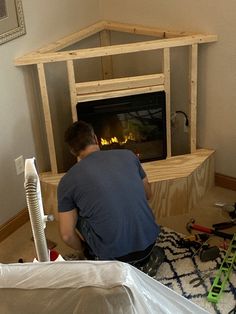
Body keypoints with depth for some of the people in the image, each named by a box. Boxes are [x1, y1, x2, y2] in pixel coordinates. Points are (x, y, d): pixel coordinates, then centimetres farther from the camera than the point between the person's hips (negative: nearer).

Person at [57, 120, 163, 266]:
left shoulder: (68, 181, -5)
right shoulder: (128, 155, 2)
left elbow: (67, 235, -4)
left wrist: (85, 250, 17)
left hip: (114, 255, -2)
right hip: (149, 243, 3)